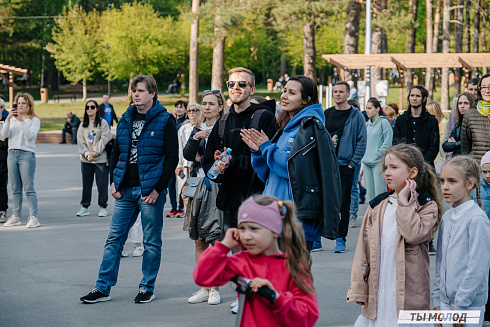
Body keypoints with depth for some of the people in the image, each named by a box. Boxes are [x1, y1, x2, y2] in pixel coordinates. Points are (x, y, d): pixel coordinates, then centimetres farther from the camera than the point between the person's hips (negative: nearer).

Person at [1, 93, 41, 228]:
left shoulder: (34, 120, 2)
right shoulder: (12, 119, 14)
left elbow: (30, 135, -12)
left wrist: (22, 120, -19)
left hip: (27, 154, -5)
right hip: (12, 153, 5)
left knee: (28, 187, -9)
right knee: (15, 188, 8)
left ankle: (33, 218, -9)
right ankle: (15, 217, 12)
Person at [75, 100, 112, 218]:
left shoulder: (102, 123, -2)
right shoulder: (83, 125, 11)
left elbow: (105, 139, -8)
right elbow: (81, 141, 7)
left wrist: (95, 152, -12)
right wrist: (87, 153, -9)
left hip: (101, 159, -4)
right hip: (86, 159, 4)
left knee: (102, 183, -2)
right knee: (86, 184, 7)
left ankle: (103, 207, 10)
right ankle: (84, 207, 15)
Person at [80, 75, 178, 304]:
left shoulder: (165, 120, -5)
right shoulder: (126, 119, 11)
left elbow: (172, 157, -8)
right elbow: (116, 152, 18)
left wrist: (158, 189, -13)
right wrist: (113, 181, 5)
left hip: (150, 190, -5)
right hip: (125, 190, 5)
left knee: (151, 242, 4)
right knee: (114, 238, 6)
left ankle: (147, 288, 15)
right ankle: (103, 288, 10)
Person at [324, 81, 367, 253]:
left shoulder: (356, 116, 0)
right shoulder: (326, 114, 10)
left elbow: (361, 142, -3)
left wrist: (353, 163, -10)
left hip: (345, 165, -3)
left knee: (343, 204, 0)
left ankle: (341, 239, 7)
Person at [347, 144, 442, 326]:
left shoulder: (427, 206, -1)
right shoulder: (377, 205, 10)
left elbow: (413, 234, -21)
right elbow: (363, 247, 9)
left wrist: (404, 201, -11)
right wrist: (358, 289, 4)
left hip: (407, 293, -4)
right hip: (376, 291, 4)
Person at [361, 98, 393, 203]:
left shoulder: (384, 122, -5)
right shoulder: (368, 124, 15)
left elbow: (387, 143, -9)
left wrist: (379, 155, -11)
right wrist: (364, 160, 14)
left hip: (378, 162, -7)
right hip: (367, 163, 7)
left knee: (379, 194, -10)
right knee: (370, 194, 8)